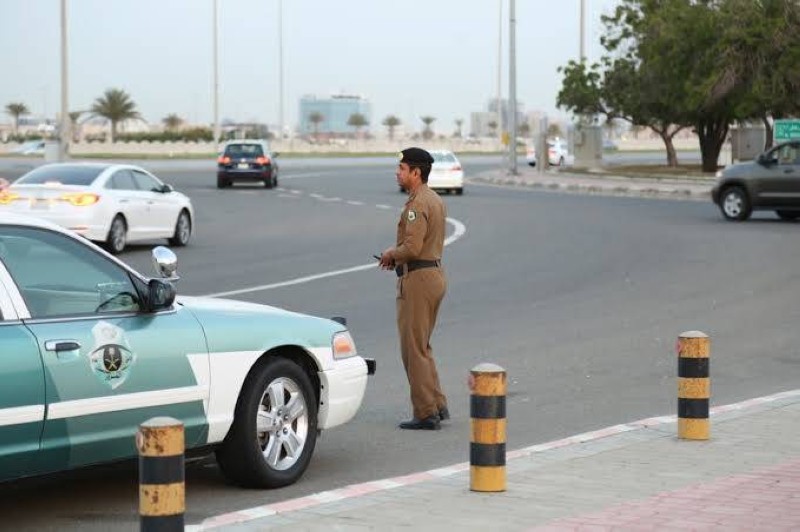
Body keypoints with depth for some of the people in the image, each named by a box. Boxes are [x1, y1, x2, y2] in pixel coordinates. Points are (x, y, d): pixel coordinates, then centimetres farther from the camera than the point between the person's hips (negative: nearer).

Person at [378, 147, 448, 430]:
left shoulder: (417, 204, -18)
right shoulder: (436, 200, 14)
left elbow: (412, 247, -26)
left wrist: (391, 253, -6)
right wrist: (397, 256, 11)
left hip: (417, 279, -10)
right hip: (435, 272, 10)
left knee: (414, 349, -2)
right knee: (421, 346, 18)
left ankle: (426, 414, 0)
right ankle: (438, 406, 19)